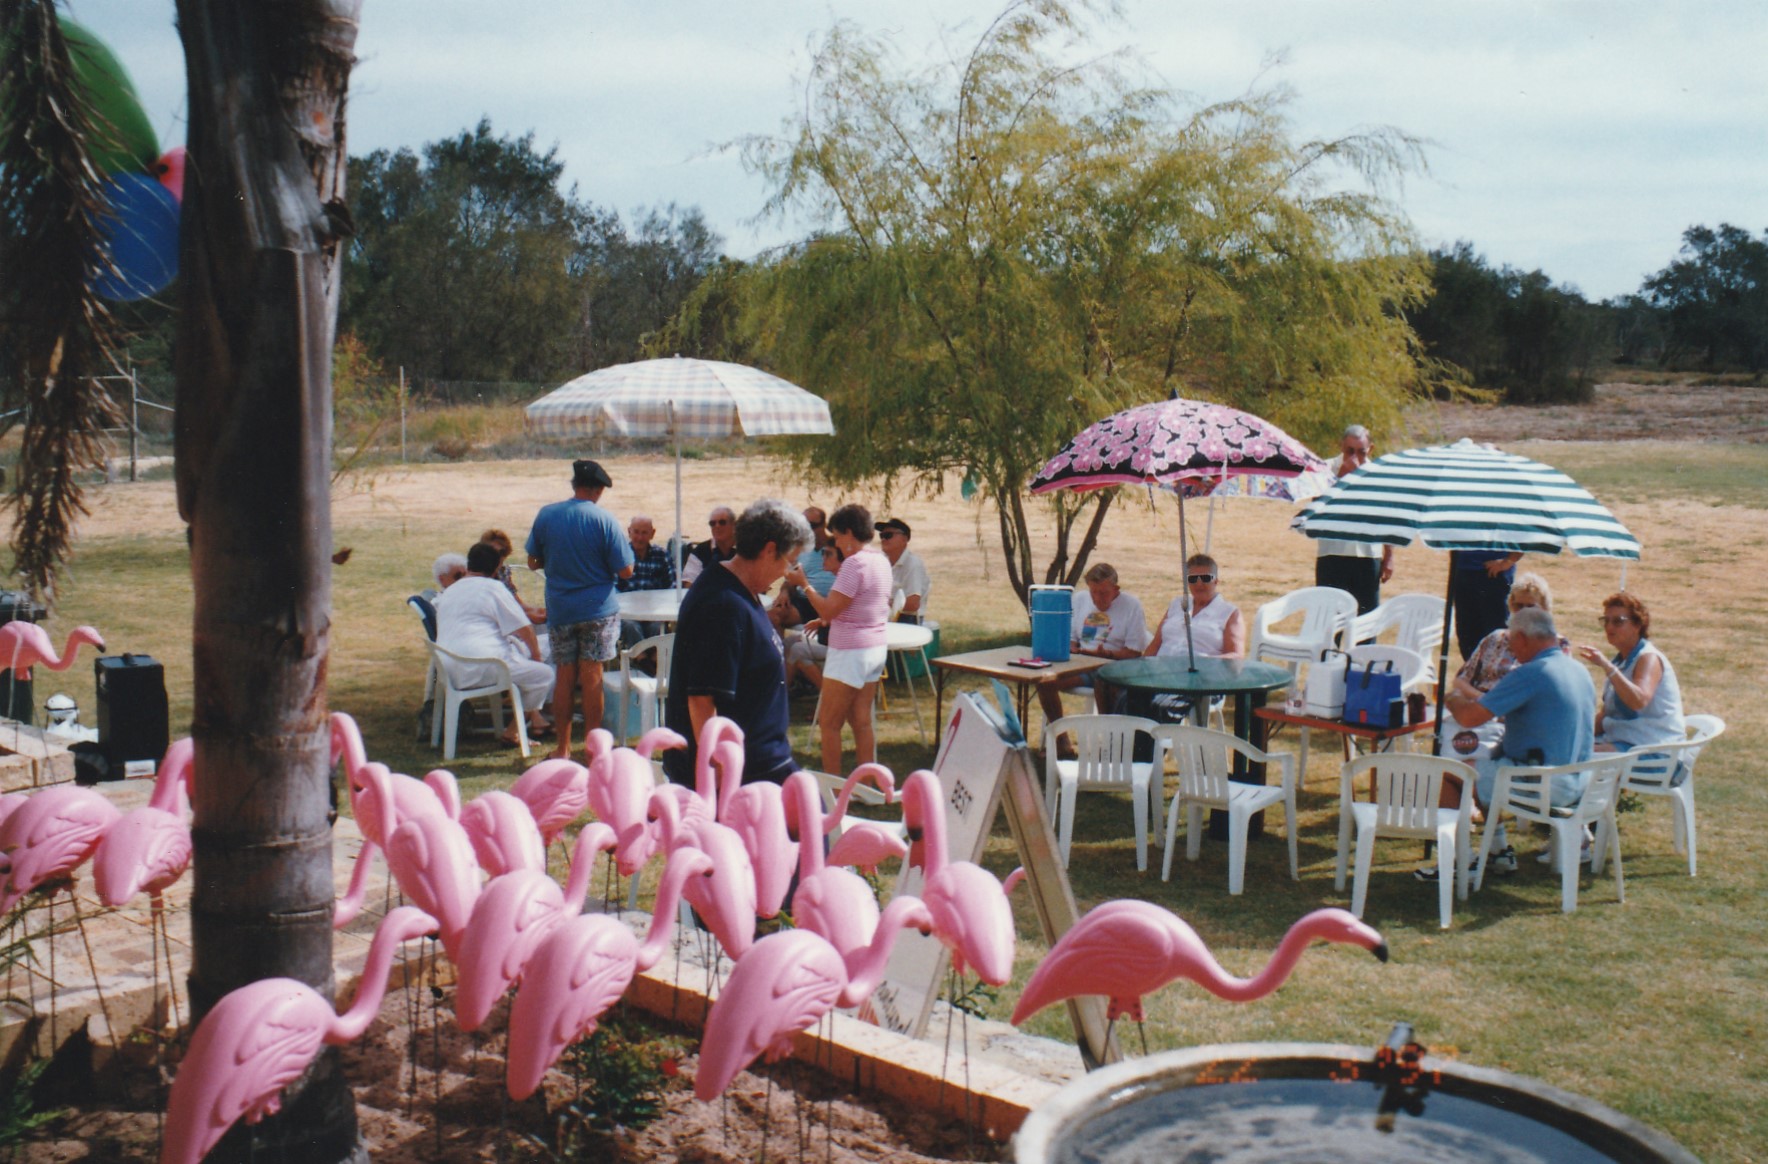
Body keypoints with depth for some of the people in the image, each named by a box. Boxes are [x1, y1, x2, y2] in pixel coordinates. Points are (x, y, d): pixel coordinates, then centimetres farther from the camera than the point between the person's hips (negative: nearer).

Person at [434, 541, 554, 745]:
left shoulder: (448, 592, 21)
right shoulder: (493, 587, -2)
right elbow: (524, 629, -4)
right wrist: (536, 656, 13)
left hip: (450, 670, 9)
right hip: (478, 669, -9)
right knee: (544, 674, -3)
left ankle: (534, 717, 20)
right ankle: (513, 731, 2)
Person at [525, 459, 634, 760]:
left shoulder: (546, 515, -1)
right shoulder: (604, 520, -10)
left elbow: (532, 562, 7)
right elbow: (625, 571, -9)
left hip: (559, 609, 3)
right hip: (598, 610, -2)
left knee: (564, 677, 9)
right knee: (592, 676, 3)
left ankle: (563, 748, 14)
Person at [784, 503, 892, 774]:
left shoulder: (854, 563, -19)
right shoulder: (882, 561, 10)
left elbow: (829, 609, -21)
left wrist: (804, 584, -9)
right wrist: (824, 620, 19)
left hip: (850, 652, -9)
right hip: (876, 648, 9)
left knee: (829, 723, 0)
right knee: (861, 721, 13)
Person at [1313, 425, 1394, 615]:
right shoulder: (1328, 469, 0)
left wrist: (1389, 557, 8)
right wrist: (1343, 474, -19)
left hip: (1368, 556, 2)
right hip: (1332, 554, -2)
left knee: (1367, 613, 6)